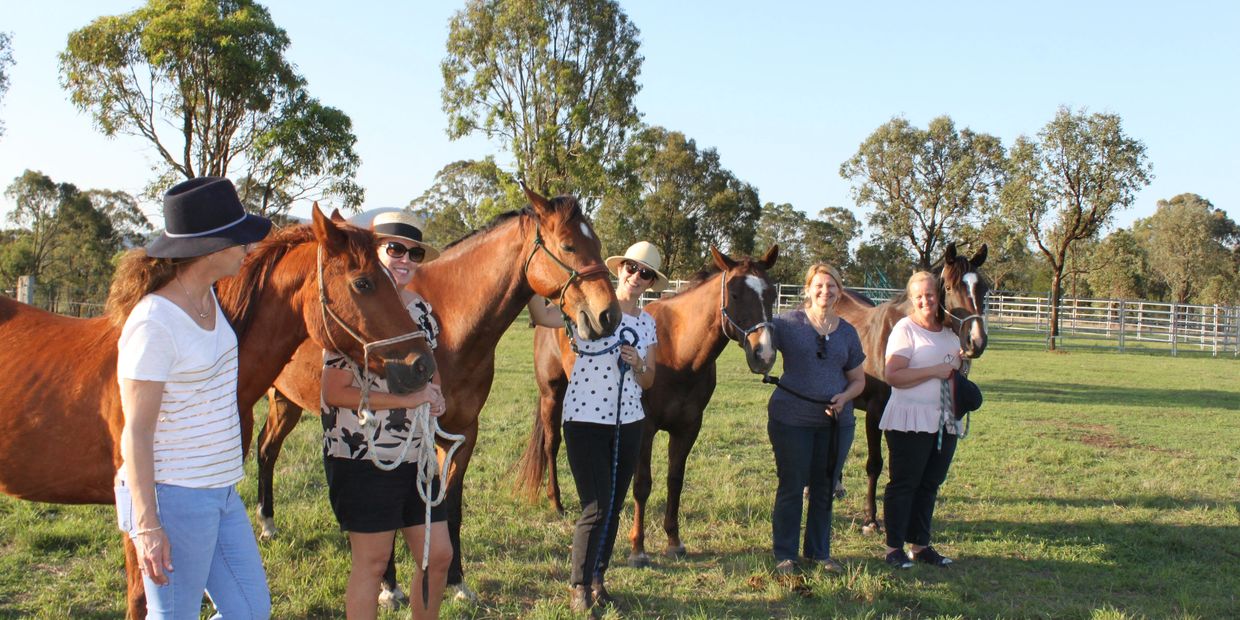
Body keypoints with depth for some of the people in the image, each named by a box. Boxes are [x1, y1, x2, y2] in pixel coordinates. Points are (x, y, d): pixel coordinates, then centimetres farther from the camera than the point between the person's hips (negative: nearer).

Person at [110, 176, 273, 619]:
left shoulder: (207, 297, 4)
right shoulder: (153, 324, -21)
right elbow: (136, 433, -20)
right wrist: (147, 526, -21)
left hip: (221, 492, 9)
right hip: (174, 499, -9)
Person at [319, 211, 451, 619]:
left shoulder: (424, 311, 9)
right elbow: (335, 392, -18)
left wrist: (435, 397, -1)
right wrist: (406, 399, -23)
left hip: (417, 456, 7)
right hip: (363, 459, -7)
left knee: (438, 556, 11)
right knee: (372, 562, 4)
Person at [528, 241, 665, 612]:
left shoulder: (647, 324, 9)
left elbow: (647, 382, 11)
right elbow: (542, 317, -23)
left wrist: (638, 363, -10)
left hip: (628, 422, 6)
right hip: (585, 419, -5)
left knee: (614, 507, 12)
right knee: (596, 509, -7)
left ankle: (597, 579, 29)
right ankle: (579, 586, 12)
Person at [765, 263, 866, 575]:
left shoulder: (847, 332, 8)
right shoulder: (789, 322, -4)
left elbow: (858, 379, 13)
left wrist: (844, 397, -7)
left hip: (836, 422, 4)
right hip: (792, 420, -4)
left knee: (824, 489, 14)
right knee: (791, 488, 5)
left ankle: (819, 552, 28)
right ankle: (785, 554, 18)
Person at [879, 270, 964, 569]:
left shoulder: (950, 331, 12)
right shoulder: (905, 329, -8)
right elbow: (892, 376, -18)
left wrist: (962, 363, 4)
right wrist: (935, 371, -19)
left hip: (944, 421, 7)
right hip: (910, 420, -7)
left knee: (930, 484, 12)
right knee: (903, 483, 0)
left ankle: (920, 544, 22)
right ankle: (894, 548, 8)